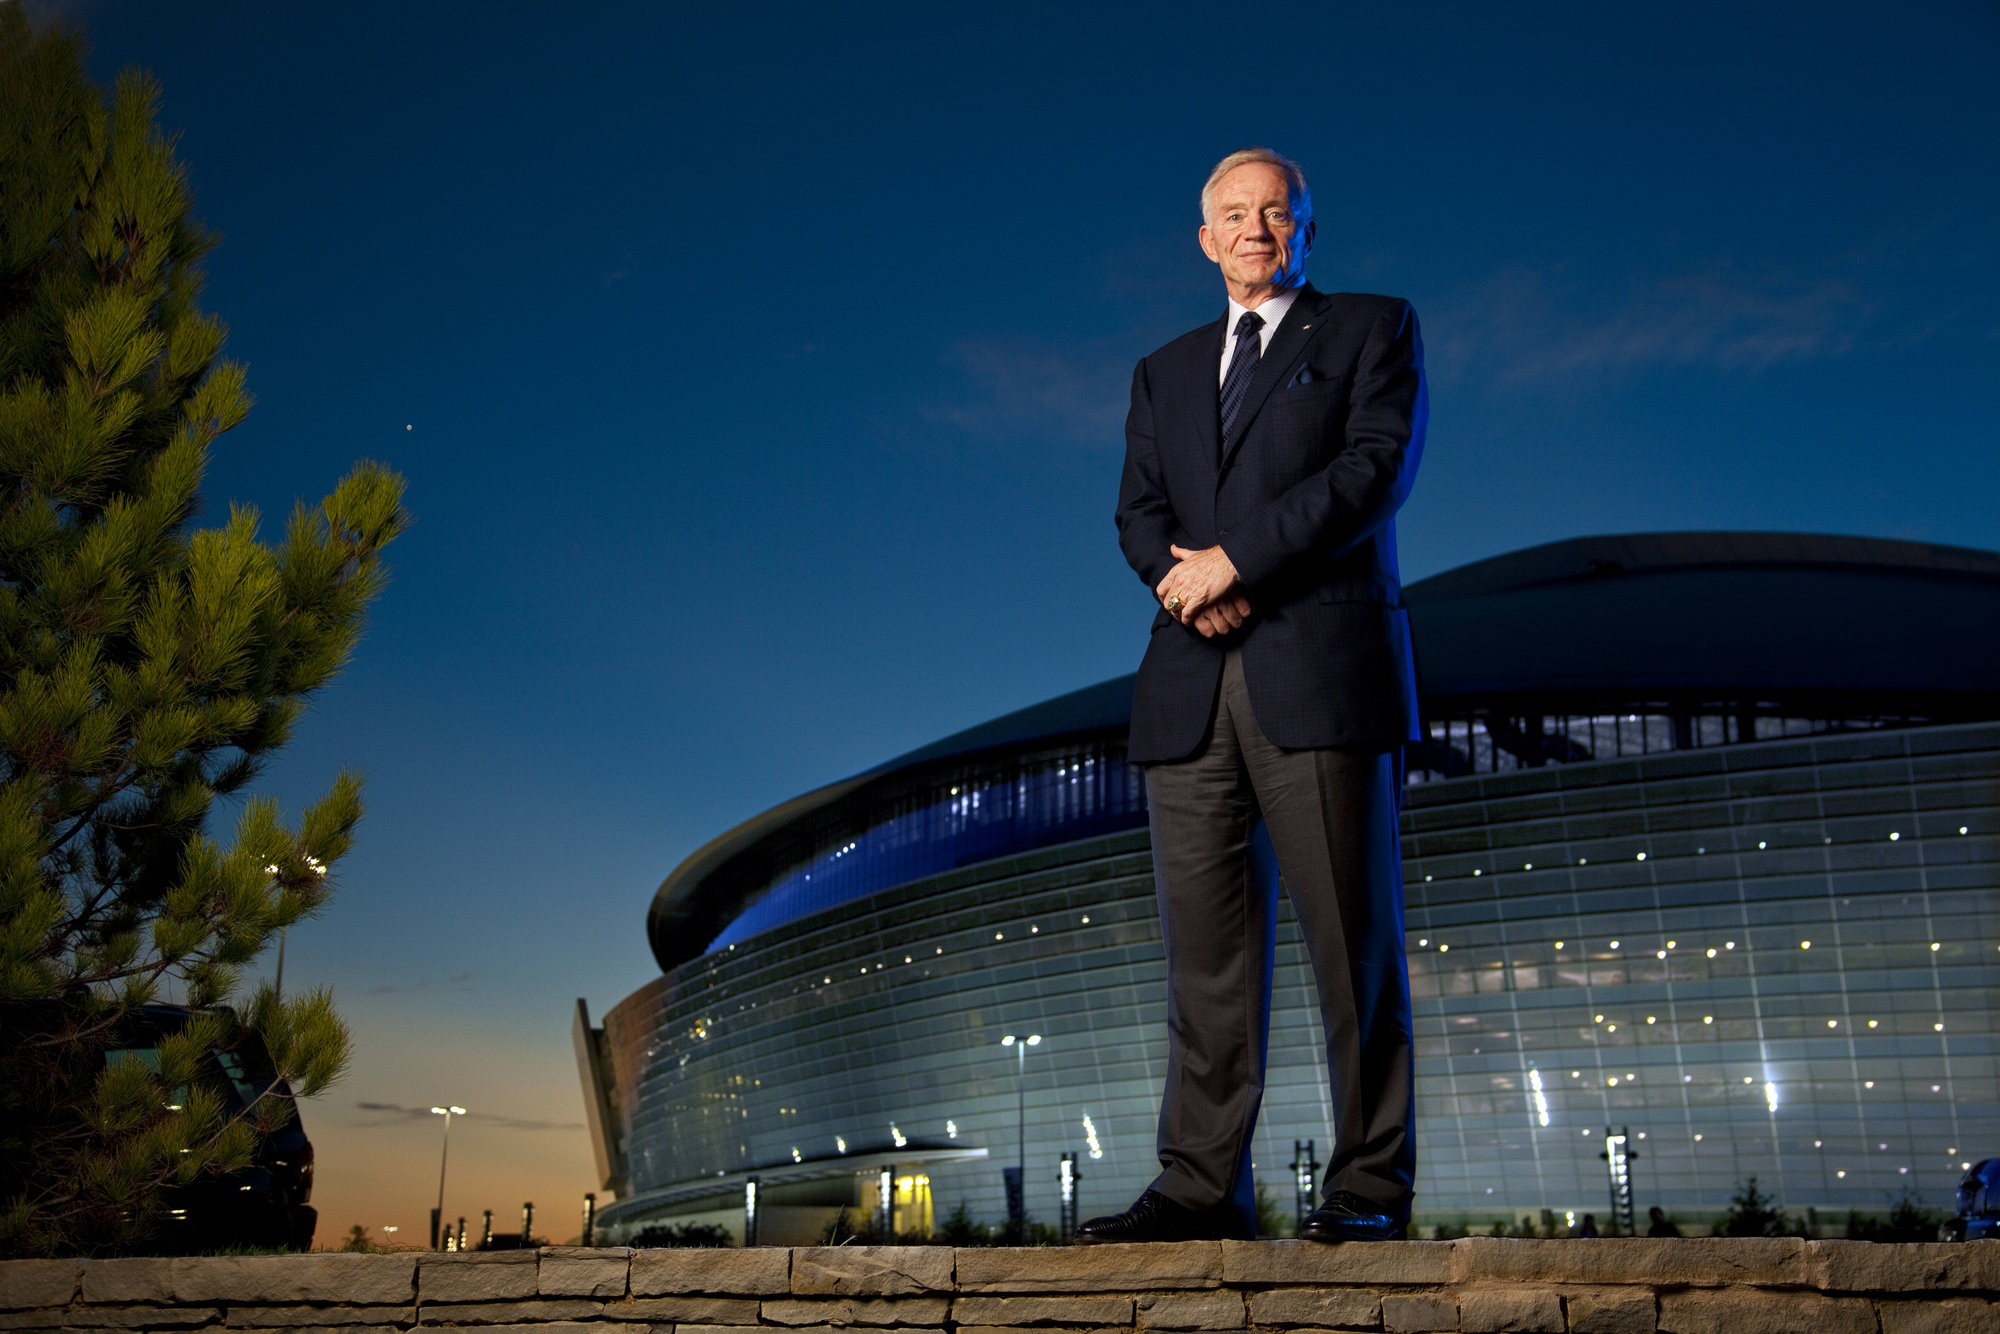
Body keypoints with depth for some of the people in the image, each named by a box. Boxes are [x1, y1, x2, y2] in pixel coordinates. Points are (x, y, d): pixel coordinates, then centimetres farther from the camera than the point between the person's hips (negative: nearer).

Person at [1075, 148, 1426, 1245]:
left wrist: (1235, 556, -11)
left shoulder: (1373, 329, 12)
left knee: (1352, 936, -3)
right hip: (1194, 683, 4)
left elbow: (1375, 468, -4)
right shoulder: (1165, 372, 25)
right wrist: (1185, 577, -10)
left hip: (1323, 669, -3)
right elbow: (1139, 514, 13)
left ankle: (1369, 1187, 4)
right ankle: (1200, 1187, 5)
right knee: (1205, 946, 1)